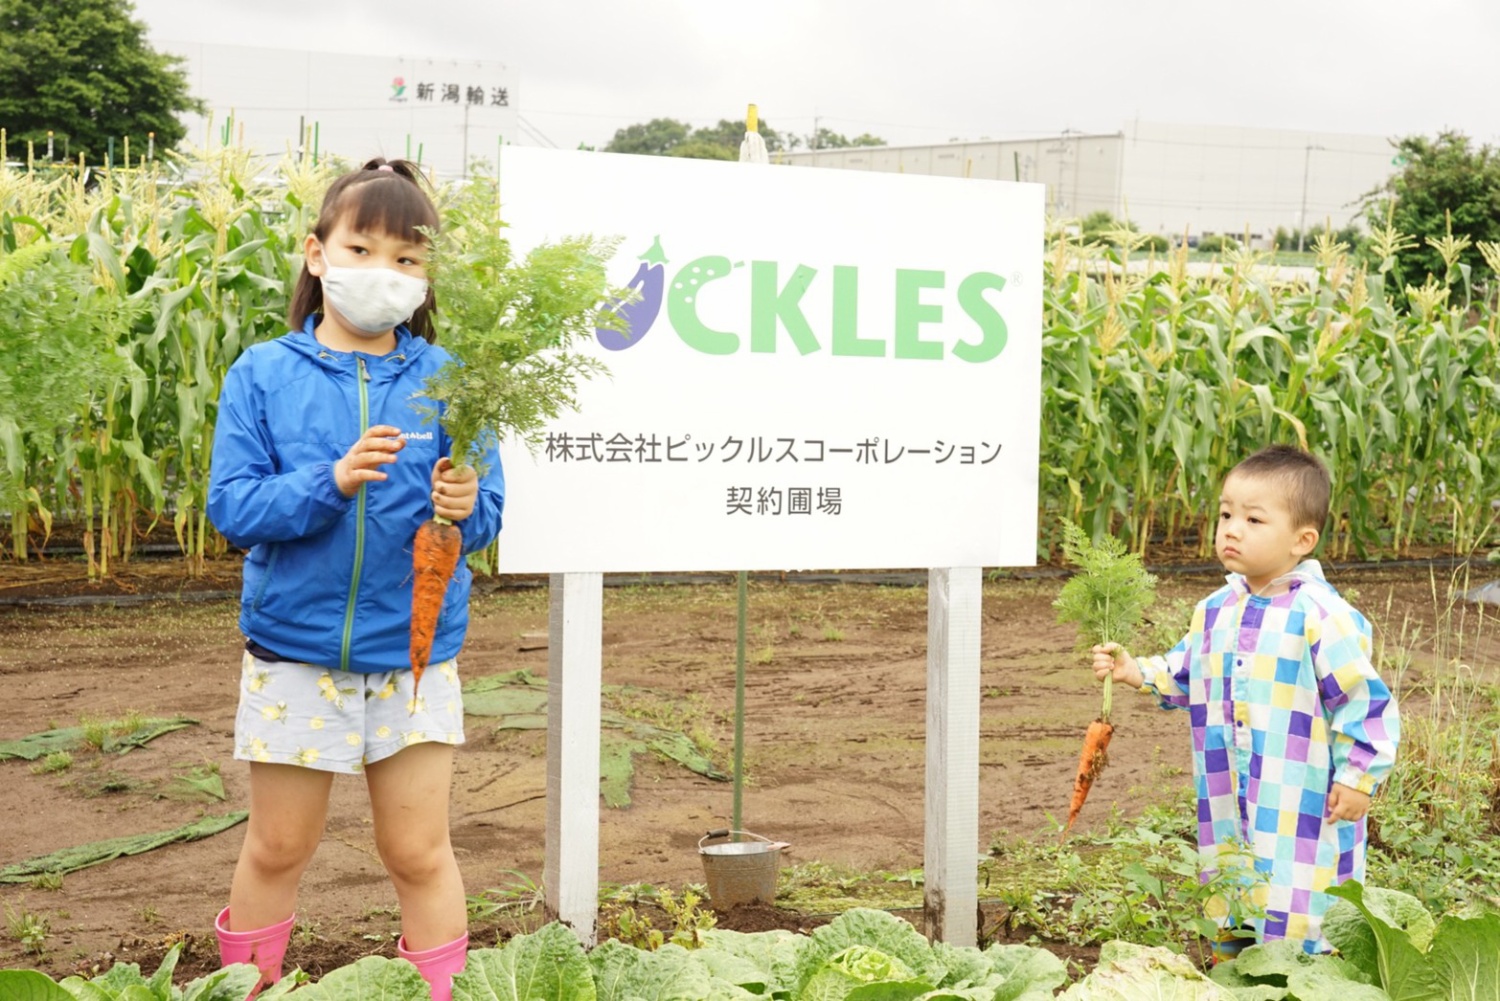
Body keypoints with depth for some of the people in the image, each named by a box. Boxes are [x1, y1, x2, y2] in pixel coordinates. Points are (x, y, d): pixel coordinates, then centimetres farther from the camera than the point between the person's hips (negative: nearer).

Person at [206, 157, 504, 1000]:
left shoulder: (445, 382, -3)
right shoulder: (263, 375, -4)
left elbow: (488, 515, -3)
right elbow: (232, 506, -10)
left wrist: (463, 507, -26)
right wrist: (330, 481, -24)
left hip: (413, 655, 0)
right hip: (295, 651, 0)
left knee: (419, 853, 6)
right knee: (279, 847, 15)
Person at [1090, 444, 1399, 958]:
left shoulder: (1322, 616, -15)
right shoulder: (1214, 612, 8)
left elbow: (1363, 698, -13)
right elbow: (1182, 675, 22)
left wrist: (1358, 778, -12)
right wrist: (1135, 671, 7)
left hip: (1302, 812, -7)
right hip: (1229, 812, 7)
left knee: (1296, 927, -3)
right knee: (1230, 921, 16)